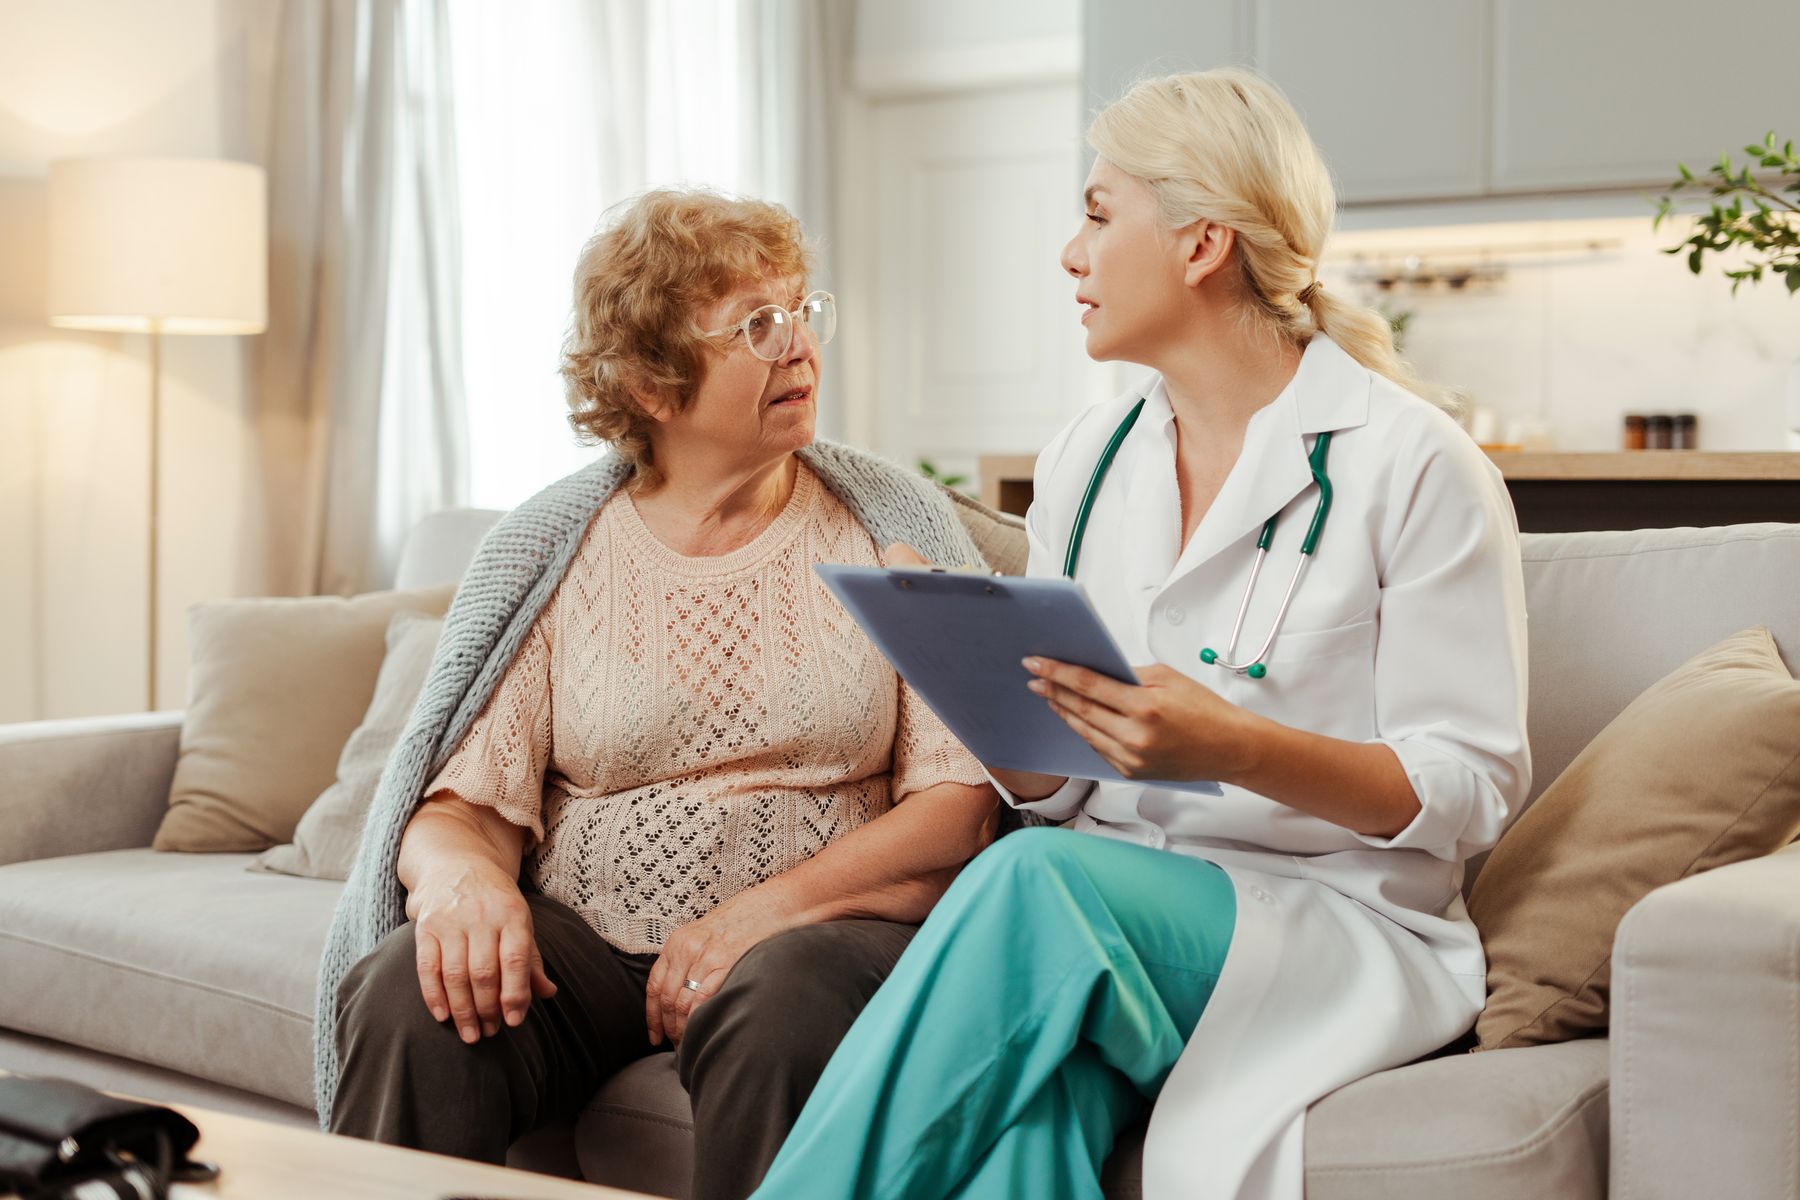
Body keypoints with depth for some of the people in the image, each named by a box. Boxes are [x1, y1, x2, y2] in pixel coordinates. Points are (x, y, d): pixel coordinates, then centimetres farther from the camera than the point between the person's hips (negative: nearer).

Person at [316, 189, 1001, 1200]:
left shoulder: (897, 525, 5)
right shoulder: (548, 548, 7)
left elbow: (962, 803, -3)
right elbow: (463, 804, 2)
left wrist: (766, 908, -18)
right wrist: (463, 877, -23)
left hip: (820, 928, -1)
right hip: (582, 937, 1)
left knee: (784, 1002, -35)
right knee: (412, 1000, -28)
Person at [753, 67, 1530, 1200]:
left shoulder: (1412, 464, -5)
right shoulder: (1085, 459, 12)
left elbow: (1471, 788, -8)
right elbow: (1054, 786, 13)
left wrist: (1237, 749, -23)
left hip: (1332, 918, -4)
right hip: (1105, 892, 4)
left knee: (1040, 881, -34)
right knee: (1032, 1100, -33)